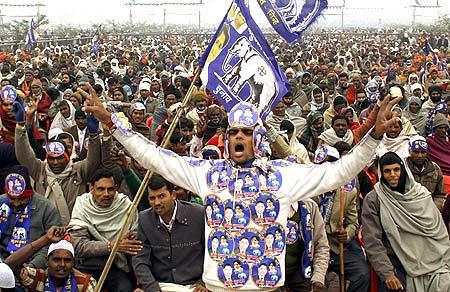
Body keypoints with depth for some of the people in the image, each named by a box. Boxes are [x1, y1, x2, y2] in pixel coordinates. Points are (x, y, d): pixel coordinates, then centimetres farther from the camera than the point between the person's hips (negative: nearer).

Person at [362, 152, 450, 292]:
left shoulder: (421, 193, 7)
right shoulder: (372, 200, -1)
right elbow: (373, 242, -5)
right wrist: (387, 274, -13)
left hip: (431, 264, 3)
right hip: (396, 267, -2)